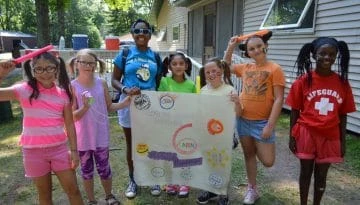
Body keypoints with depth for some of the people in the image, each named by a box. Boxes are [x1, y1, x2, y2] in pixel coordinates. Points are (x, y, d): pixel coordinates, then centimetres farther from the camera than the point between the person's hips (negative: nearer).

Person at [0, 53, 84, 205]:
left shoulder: (63, 93, -2)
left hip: (60, 148, 1)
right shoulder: (24, 90, -7)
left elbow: (69, 124, 2)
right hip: (33, 150, -1)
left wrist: (74, 150, 0)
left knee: (73, 190, 8)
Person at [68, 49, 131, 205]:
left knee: (104, 168, 12)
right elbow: (72, 116, -10)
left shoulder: (102, 83, -3)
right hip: (83, 137, -1)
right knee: (86, 170, 15)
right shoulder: (72, 86, -10)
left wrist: (125, 103, -10)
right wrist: (85, 107, -29)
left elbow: (109, 107, 6)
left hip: (101, 135, 1)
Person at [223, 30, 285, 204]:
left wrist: (270, 125, -16)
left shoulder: (274, 69, -9)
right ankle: (252, 189, 31)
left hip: (262, 122, -4)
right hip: (243, 120, 4)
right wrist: (230, 48, 10)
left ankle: (257, 147, 31)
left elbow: (279, 99, -12)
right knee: (248, 154, 15)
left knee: (268, 162, -2)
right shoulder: (245, 68, 5)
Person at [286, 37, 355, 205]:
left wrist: (342, 141, 4)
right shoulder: (304, 80, -9)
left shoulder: (342, 82, -3)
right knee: (306, 171, 14)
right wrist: (292, 137, -4)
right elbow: (295, 111, -4)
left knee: (321, 175, 15)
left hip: (329, 137, 2)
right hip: (307, 134, -1)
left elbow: (342, 115, 3)